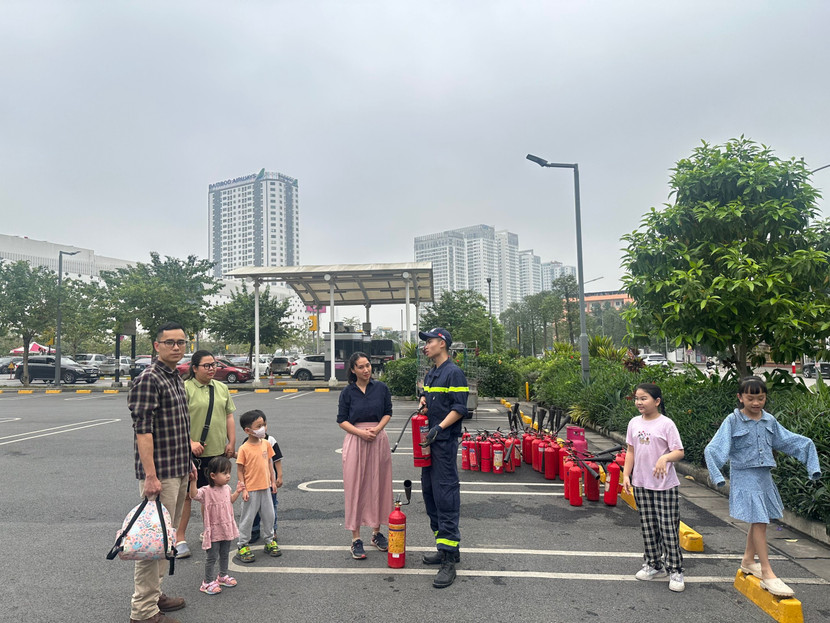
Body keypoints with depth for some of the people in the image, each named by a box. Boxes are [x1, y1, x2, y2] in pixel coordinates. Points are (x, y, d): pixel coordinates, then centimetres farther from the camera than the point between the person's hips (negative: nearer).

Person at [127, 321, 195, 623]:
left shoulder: (176, 378, 13)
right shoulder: (148, 379, -15)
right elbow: (143, 431, -20)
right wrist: (150, 476, -23)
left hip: (179, 472, 9)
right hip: (160, 473, -9)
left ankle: (154, 593, 31)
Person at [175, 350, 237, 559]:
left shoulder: (221, 388, 12)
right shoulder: (185, 388, -8)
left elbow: (229, 417, 15)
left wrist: (231, 443, 8)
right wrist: (190, 442, -21)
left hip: (217, 451, 6)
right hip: (191, 453, -5)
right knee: (185, 494, 0)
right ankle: (180, 538, 10)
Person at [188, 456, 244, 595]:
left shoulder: (227, 488, 3)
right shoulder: (206, 491, -20)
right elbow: (194, 495, -38)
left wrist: (237, 492, 13)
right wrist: (193, 481, -47)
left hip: (227, 528, 7)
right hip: (214, 530, -7)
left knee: (224, 554, 21)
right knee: (212, 557, 3)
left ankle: (223, 576, 38)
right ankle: (208, 582, 19)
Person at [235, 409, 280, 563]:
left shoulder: (265, 444, 2)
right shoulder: (244, 449, -14)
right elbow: (240, 470, -9)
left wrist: (273, 481, 12)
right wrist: (243, 489, -11)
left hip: (265, 488, 5)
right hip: (251, 490, -5)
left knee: (269, 516, 14)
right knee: (247, 518, 6)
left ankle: (270, 541, 31)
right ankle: (242, 546, 20)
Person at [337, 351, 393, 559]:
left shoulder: (381, 388, 4)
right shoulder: (347, 392, 1)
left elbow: (388, 413, 7)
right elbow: (342, 420, 1)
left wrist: (376, 429, -11)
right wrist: (361, 432, -14)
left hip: (378, 440, 2)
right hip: (355, 441, -2)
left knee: (378, 485, 9)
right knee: (355, 487, 1)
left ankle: (377, 532, 25)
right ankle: (356, 539, 10)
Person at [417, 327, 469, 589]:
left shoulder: (454, 373, -11)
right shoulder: (430, 374, 16)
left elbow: (459, 408, -15)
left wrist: (439, 428, -24)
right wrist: (423, 402, 7)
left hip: (445, 441, -10)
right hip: (429, 440, 10)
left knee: (445, 495, -10)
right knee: (429, 492, 14)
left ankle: (449, 559, -7)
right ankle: (445, 548, 26)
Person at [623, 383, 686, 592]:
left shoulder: (666, 424, -11)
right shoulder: (634, 423, 5)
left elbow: (679, 452, -13)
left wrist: (665, 458, -33)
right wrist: (626, 475, 5)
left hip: (665, 485, -5)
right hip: (641, 483, 5)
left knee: (668, 527, 0)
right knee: (648, 527, 14)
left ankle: (675, 571, 12)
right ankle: (653, 565, 28)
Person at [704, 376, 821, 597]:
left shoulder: (769, 421, 4)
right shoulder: (733, 421, -12)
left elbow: (789, 441, 15)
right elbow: (714, 449, -17)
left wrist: (811, 461, 7)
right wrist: (717, 475, -28)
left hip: (764, 477, 6)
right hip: (745, 477, -6)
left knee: (759, 521, 15)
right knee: (759, 522, -7)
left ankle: (748, 560, 34)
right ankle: (767, 574, 0)